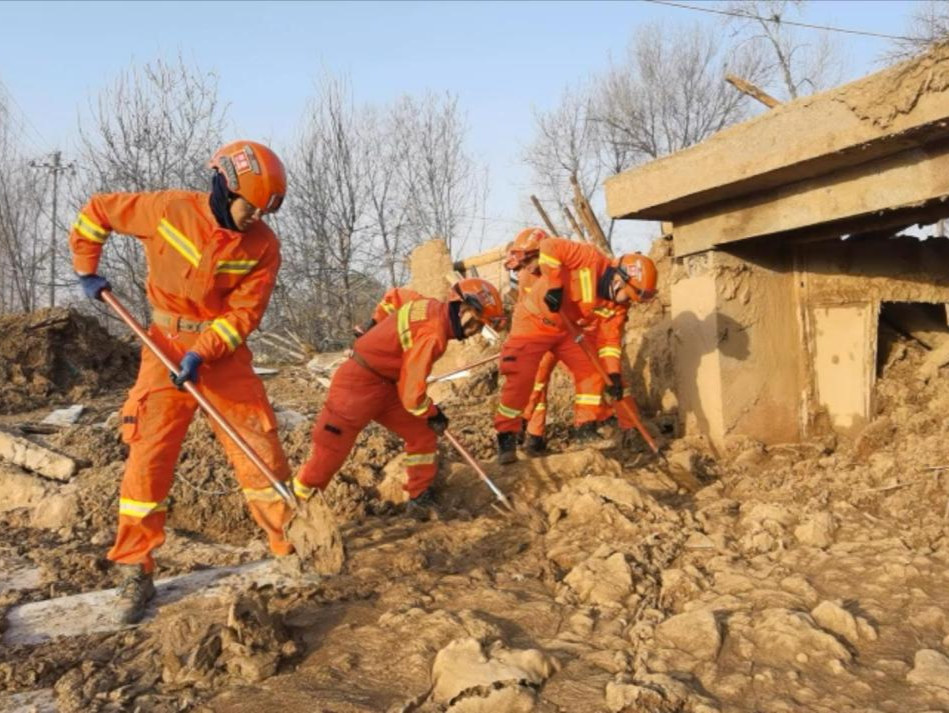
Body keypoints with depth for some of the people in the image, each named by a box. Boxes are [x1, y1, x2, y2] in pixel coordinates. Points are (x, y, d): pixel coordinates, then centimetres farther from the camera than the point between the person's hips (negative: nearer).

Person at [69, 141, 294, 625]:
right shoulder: (168, 209, -11)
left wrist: (201, 354, -22)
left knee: (262, 452, -2)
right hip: (166, 347, 0)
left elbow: (243, 313, -11)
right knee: (148, 458, -3)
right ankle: (136, 573, 8)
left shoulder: (263, 246, -9)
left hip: (224, 352, 1)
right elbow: (97, 211, 5)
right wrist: (87, 270, 6)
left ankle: (292, 547, 14)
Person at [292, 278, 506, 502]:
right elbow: (412, 394, -25)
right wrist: (433, 414, -6)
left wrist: (378, 333, 28)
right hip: (357, 386, -9)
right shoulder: (433, 335, -27)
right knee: (328, 456, 2)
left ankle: (421, 496, 20)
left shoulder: (432, 307, 0)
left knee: (422, 433, 10)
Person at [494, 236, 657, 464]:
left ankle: (586, 426, 14)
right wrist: (554, 285, -35)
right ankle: (506, 435, -5)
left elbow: (609, 339, -4)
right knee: (521, 377, -15)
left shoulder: (617, 304, -4)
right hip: (535, 320, -7)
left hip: (570, 329, 7)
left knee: (592, 369, 1)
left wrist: (613, 373, -15)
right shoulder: (591, 259, -26)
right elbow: (550, 247, -32)